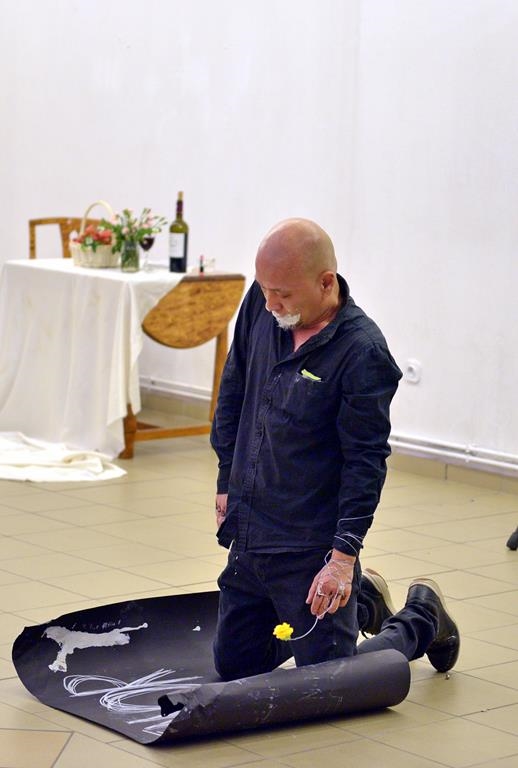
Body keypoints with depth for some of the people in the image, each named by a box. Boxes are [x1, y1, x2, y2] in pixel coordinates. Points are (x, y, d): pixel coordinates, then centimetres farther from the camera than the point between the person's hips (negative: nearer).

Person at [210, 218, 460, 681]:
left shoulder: (363, 352, -21)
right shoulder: (261, 305, -2)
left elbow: (367, 462, -19)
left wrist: (345, 555, -22)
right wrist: (227, 482, 14)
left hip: (310, 548, -7)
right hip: (247, 534, 7)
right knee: (233, 668, 18)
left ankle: (422, 618, 26)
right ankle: (362, 602, 36)